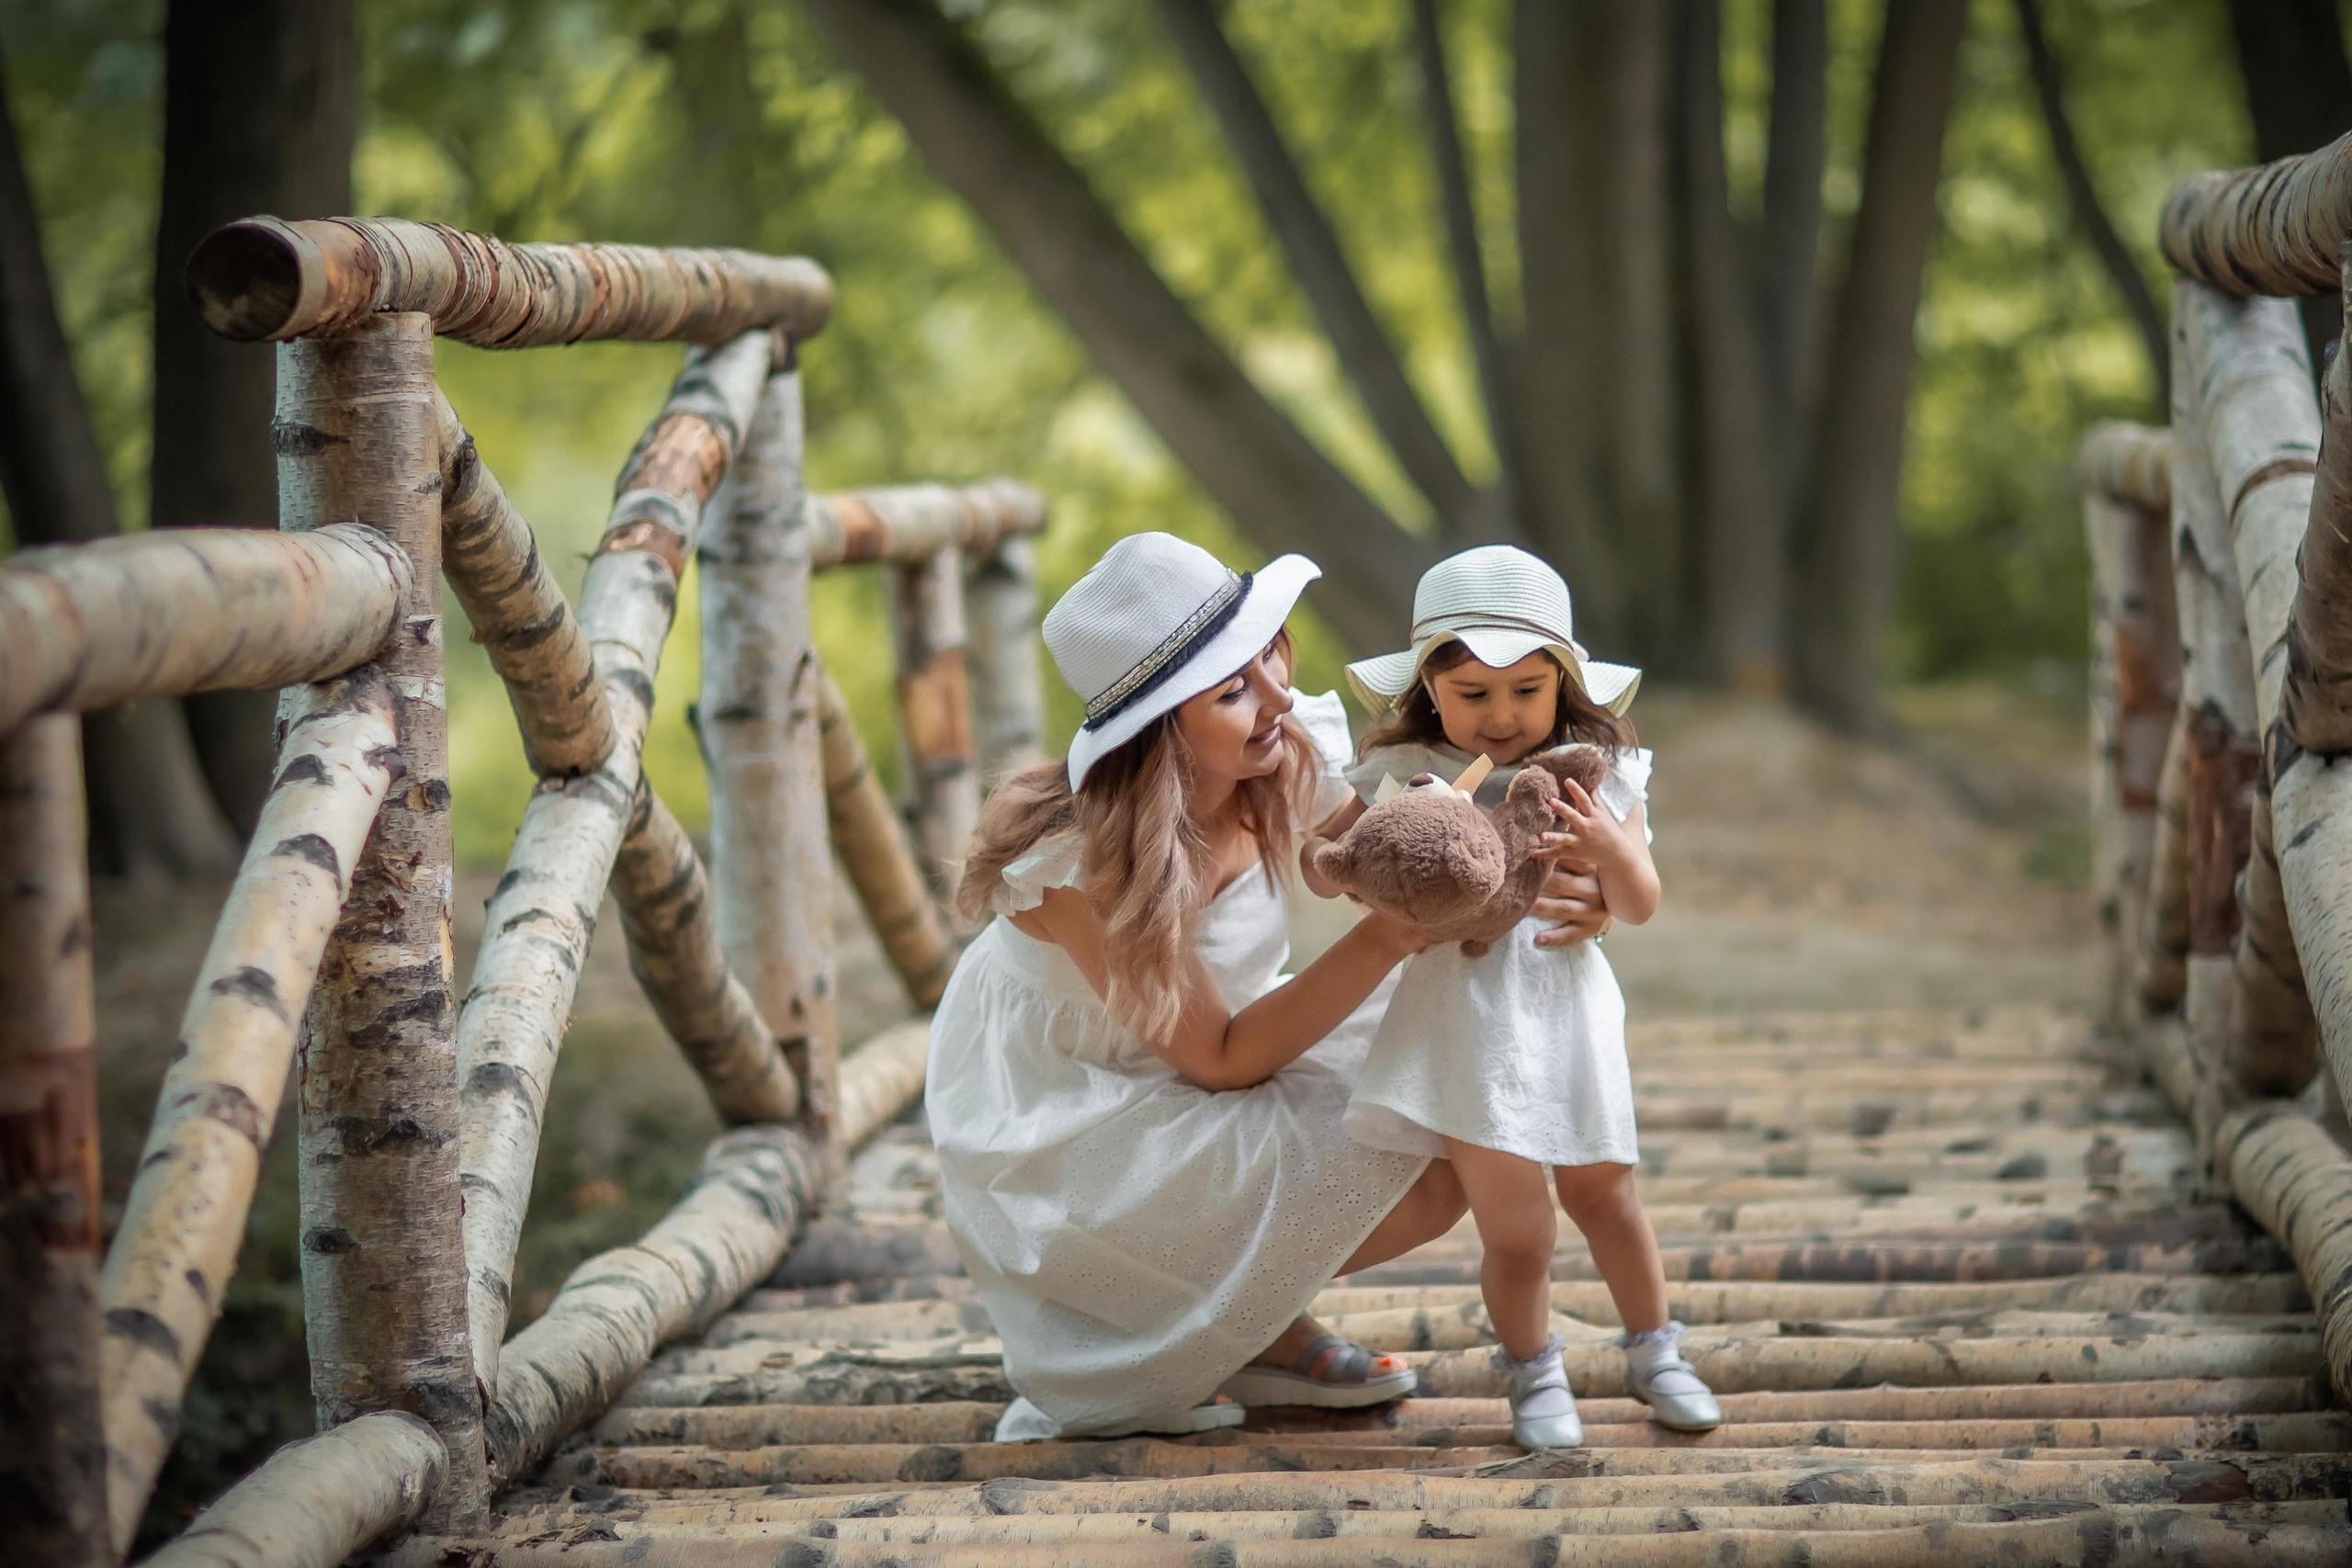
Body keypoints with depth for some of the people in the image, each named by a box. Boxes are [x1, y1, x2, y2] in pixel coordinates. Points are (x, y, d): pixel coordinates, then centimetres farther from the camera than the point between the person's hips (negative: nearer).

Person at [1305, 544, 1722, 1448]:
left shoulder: (1599, 772, 2)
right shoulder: (1403, 776, -3)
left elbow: (1639, 908, 4)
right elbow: (1317, 870, 4)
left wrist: (1610, 849, -17)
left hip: (1567, 1008, 2)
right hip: (1467, 1023, -2)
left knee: (1603, 1193, 15)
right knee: (1515, 1229, -4)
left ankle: (1653, 1351, 36)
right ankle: (1534, 1373, 21)